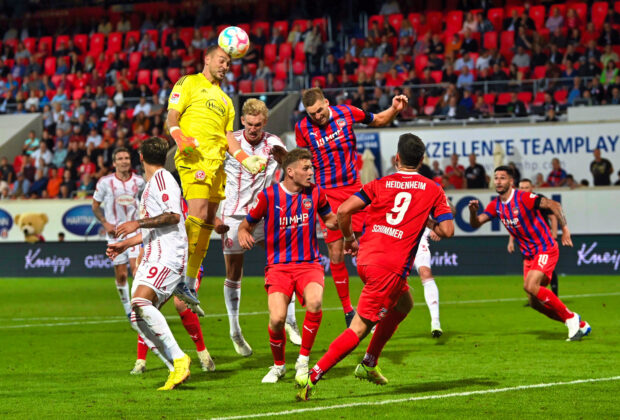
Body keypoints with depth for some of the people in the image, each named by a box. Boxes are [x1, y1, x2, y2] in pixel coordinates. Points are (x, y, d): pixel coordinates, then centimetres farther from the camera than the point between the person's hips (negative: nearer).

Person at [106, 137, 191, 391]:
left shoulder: (162, 179, -4)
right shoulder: (150, 184, 25)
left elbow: (174, 215, -18)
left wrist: (138, 223, -19)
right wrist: (125, 244, 34)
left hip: (169, 255, -10)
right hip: (153, 257, 10)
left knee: (140, 301, -28)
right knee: (138, 317, 0)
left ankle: (179, 359, -27)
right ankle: (176, 369, -1)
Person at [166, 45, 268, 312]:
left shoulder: (225, 99, 29)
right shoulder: (189, 84, 10)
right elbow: (171, 116, 1)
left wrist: (245, 159, 7)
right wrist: (180, 138, -19)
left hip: (217, 162, 7)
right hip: (194, 158, -7)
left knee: (208, 222, 2)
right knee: (198, 214, -22)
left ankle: (190, 285, 4)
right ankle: (179, 277, -20)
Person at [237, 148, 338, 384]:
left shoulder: (315, 193, 4)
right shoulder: (268, 195, -3)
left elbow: (329, 221, 20)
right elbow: (247, 224, 9)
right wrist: (243, 234, -14)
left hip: (309, 264, 1)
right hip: (278, 266, -1)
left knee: (314, 303, -31)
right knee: (277, 318, -22)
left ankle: (303, 361, -8)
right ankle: (278, 365, 9)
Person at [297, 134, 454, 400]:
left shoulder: (380, 185, 11)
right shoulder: (432, 190, 6)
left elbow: (343, 211, -2)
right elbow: (447, 230, -2)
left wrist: (349, 238, 15)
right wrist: (429, 222, 19)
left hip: (365, 258, 5)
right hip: (391, 266, -5)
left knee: (404, 303, 30)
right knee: (359, 328, -5)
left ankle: (369, 365, 29)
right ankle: (312, 376, -16)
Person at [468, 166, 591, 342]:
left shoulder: (524, 198, -17)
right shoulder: (496, 205, 5)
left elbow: (554, 205, -22)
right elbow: (475, 223, 3)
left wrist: (564, 229, -31)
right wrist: (473, 211, -19)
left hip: (545, 249, -8)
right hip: (528, 255, 8)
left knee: (530, 286, -27)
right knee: (535, 302, 3)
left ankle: (570, 318, -11)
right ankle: (580, 325, 18)